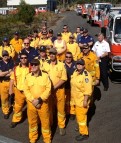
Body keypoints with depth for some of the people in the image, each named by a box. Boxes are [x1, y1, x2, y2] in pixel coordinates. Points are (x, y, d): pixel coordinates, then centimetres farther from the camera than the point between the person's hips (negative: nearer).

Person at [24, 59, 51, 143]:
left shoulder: (45, 76, -6)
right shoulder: (28, 76, 2)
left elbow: (48, 89, -10)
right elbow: (26, 90, 0)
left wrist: (39, 99, -17)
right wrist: (33, 100, -13)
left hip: (43, 103, -2)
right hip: (31, 103, 2)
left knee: (45, 121, 6)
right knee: (32, 121, 14)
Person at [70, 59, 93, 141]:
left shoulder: (86, 75, -24)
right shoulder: (75, 72, 3)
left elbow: (88, 90, -26)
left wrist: (85, 101, -25)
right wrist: (72, 97, 19)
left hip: (82, 100, -9)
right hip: (76, 99, 9)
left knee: (81, 117, -2)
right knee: (78, 115, 24)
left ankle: (84, 134, 12)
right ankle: (81, 127, 45)